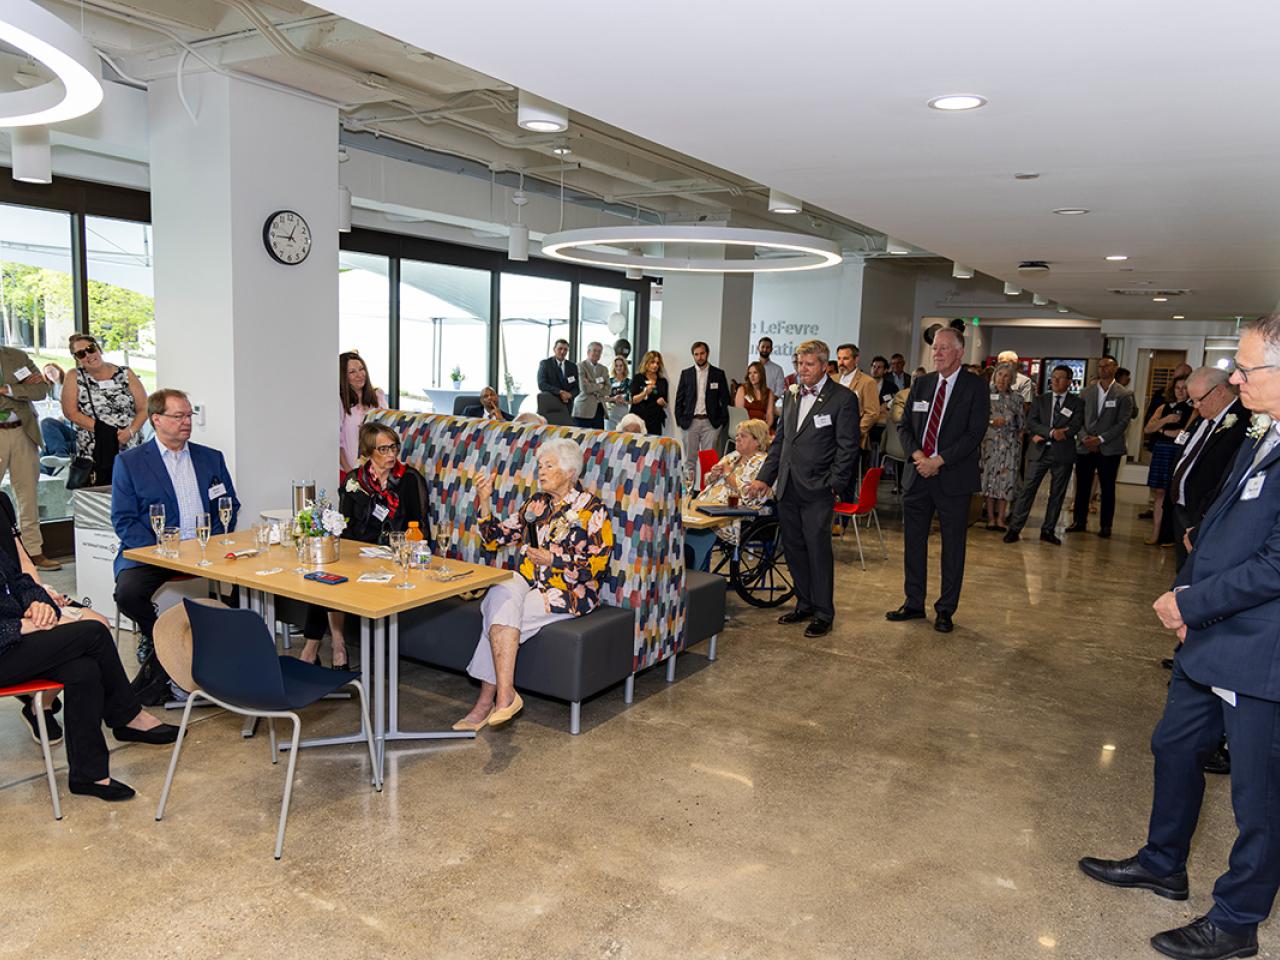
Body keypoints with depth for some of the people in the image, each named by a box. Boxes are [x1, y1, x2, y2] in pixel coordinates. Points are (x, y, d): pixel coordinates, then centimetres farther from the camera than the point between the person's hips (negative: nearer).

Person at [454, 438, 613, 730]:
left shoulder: (592, 509, -2)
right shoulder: (537, 503, 16)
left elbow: (598, 564, -9)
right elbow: (496, 538, 17)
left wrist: (552, 559, -16)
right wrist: (484, 501, 5)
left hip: (568, 592, -5)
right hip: (527, 583, 5)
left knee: (500, 612, -26)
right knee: (499, 595, -29)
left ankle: (488, 699, -22)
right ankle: (504, 696, -31)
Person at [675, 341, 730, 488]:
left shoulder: (718, 374, 5)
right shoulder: (686, 373, 9)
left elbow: (725, 399, 5)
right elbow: (679, 399, 9)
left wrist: (721, 421, -3)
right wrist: (680, 420, 0)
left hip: (711, 422, -1)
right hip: (690, 422, 1)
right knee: (690, 458, 4)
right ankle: (688, 488, 9)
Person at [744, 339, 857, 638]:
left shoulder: (843, 398, -6)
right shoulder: (791, 394, 13)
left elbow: (847, 448, -7)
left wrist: (834, 486, -12)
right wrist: (764, 478, 12)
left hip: (817, 489, -6)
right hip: (788, 487, 6)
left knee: (818, 549, -1)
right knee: (793, 548, 13)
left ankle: (823, 613, 11)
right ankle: (805, 604, 28)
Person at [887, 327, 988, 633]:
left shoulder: (975, 386, -4)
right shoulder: (921, 383, 10)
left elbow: (975, 433, -11)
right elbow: (904, 425, 9)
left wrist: (939, 461, -17)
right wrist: (917, 455, -9)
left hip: (953, 478, -4)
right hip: (917, 474, 4)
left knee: (953, 546, 5)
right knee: (913, 541, 10)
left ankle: (946, 609, 17)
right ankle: (914, 603, 23)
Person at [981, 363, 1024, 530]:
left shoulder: (1017, 397, 7)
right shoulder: (986, 394, 3)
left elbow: (1021, 423, 10)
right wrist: (991, 421, -14)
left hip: (1010, 444, 1)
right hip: (990, 442, -1)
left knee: (1006, 478, 0)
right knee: (990, 476, 0)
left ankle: (1000, 518, 6)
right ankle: (990, 517, 7)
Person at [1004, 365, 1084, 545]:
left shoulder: (1076, 403, 4)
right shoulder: (1041, 399, 10)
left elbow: (1074, 427, -9)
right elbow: (1031, 422, -2)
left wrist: (1043, 436, -15)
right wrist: (1051, 432, -19)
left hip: (1063, 454, 0)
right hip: (1039, 451, 0)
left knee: (1057, 494, 6)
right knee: (1027, 489, -6)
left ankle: (1048, 531, 16)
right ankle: (1014, 529, -4)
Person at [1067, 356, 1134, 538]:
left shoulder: (1123, 395, -1)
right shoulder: (1087, 392, 10)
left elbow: (1123, 422, -7)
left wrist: (1100, 439, -14)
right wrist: (1084, 438, -8)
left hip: (1109, 449, -3)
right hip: (1085, 447, 3)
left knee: (1108, 489, 6)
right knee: (1082, 486, 6)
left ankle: (1105, 525, 13)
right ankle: (1079, 521, 15)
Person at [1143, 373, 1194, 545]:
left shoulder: (1193, 410, -1)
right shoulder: (1164, 407, 14)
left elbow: (1186, 434, -11)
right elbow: (1147, 429, 6)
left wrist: (1162, 430, 2)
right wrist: (1166, 420, -9)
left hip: (1179, 454, -4)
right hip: (1161, 452, 4)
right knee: (1159, 493, 5)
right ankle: (1155, 533, 8)